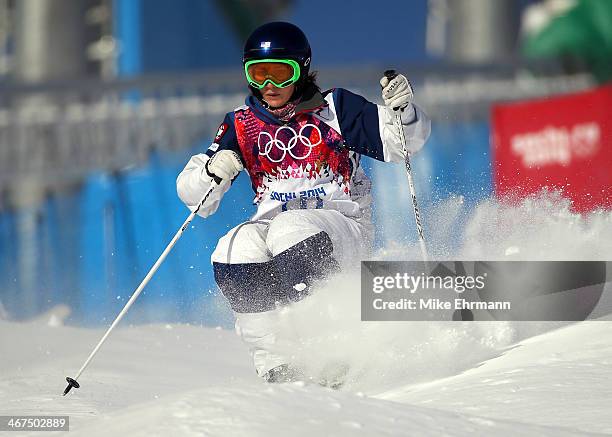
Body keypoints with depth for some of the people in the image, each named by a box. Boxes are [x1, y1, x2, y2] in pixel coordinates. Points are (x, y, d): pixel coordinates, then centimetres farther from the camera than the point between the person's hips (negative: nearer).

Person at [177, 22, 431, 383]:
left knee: (291, 231, -36)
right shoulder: (241, 126, 8)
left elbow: (403, 142, -2)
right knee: (235, 253, -28)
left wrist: (402, 109, -23)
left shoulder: (335, 110, 0)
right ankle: (276, 366, -24)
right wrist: (213, 171, -18)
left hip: (343, 227, -3)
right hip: (273, 227, 3)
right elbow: (194, 194, 4)